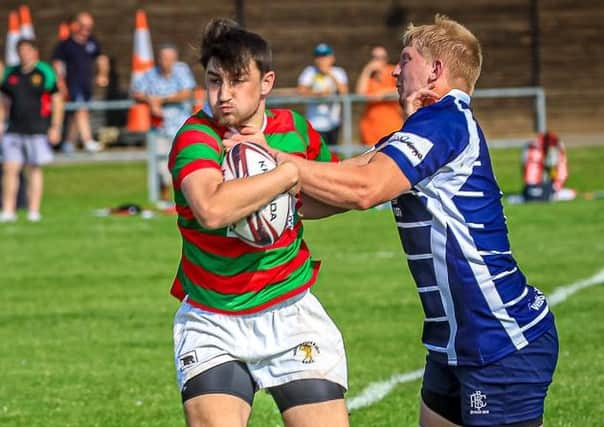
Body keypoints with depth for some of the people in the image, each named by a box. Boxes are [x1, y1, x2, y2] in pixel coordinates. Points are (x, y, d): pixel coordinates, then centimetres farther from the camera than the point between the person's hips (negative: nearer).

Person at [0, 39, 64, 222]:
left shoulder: (44, 73, -2)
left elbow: (57, 101, 0)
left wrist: (55, 128, -6)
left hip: (37, 130, -4)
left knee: (35, 169, 3)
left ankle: (34, 211, 9)